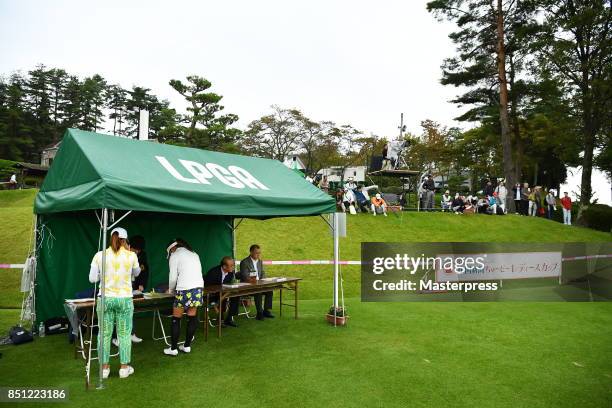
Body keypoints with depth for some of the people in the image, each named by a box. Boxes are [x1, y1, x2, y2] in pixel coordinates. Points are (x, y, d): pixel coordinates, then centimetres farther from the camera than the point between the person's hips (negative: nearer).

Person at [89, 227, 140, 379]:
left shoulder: (99, 255, -4)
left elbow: (92, 278, 0)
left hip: (105, 298, 1)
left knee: (104, 334, 12)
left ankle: (104, 368, 21)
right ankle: (124, 368, 18)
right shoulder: (131, 256, -7)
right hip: (124, 299, -1)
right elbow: (136, 273, 12)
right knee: (124, 334, 9)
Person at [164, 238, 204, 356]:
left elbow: (173, 277, -2)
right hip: (198, 287, 6)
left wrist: (171, 290, 18)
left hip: (185, 290, -6)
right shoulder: (194, 254, 19)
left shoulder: (175, 256, 1)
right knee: (192, 318, 11)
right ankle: (187, 346, 19)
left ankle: (173, 348, 10)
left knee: (176, 319, 5)